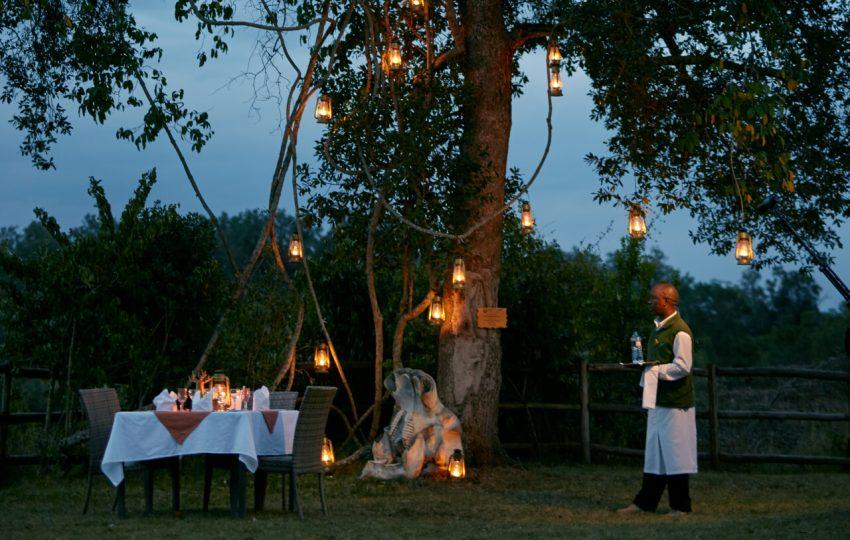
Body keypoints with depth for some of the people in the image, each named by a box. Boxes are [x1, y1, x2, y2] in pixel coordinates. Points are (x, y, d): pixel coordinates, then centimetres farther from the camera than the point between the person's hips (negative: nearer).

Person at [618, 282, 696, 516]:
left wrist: (653, 370, -16)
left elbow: (682, 366, -20)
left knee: (675, 454, -2)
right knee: (654, 453, 12)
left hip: (675, 403, -9)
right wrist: (645, 365, 10)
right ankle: (645, 502, 17)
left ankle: (680, 506, 7)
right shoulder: (658, 328, 15)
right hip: (658, 401, 9)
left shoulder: (680, 331, -14)